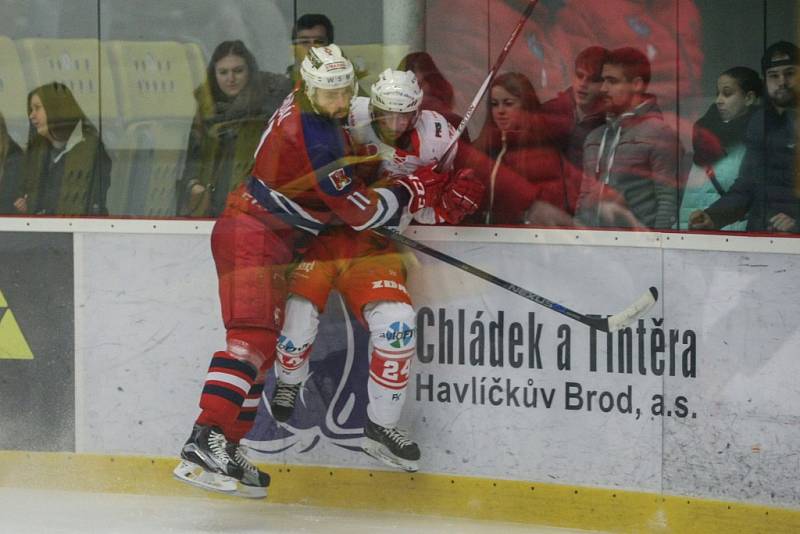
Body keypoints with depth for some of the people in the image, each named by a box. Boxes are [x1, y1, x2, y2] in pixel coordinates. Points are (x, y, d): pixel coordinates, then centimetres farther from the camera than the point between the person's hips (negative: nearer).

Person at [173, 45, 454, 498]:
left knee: (262, 343, 11)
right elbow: (360, 212, -18)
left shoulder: (304, 106, 8)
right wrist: (412, 191, -5)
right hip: (254, 236, -11)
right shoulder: (317, 136, -22)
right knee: (252, 337, -22)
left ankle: (227, 445, 13)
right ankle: (203, 444, -34)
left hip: (267, 236, 11)